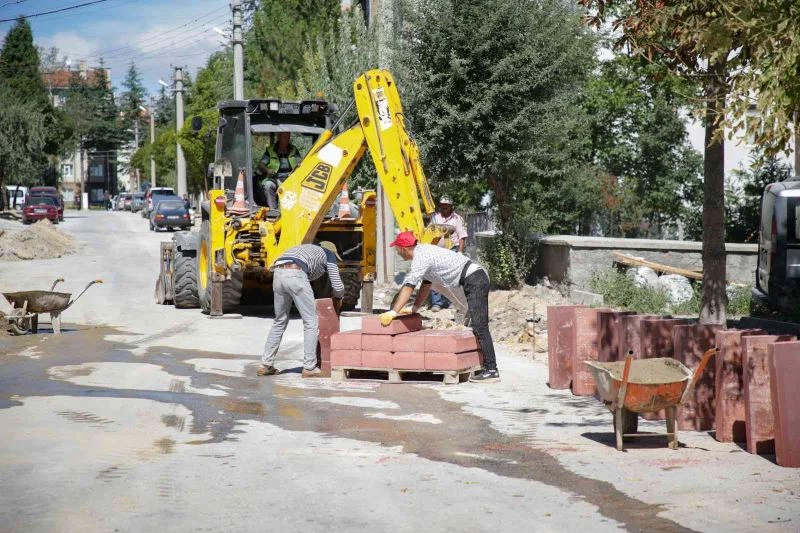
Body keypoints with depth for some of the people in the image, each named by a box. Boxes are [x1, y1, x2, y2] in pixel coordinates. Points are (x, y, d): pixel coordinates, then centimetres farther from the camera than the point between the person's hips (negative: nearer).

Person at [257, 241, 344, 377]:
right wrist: (338, 299, 38)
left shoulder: (306, 249, 41)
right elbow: (338, 286, 17)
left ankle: (265, 365, 19)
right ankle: (309, 368, 4)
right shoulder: (328, 254, 23)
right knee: (311, 323, 4)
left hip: (278, 274, 7)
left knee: (280, 321, 21)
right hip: (295, 275, -7)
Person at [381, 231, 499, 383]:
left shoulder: (421, 258, -14)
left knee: (480, 327, -14)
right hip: (477, 279, 10)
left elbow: (408, 287, -18)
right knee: (479, 326, 12)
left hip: (475, 279, -10)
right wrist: (414, 308, 22)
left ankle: (491, 371, -16)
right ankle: (486, 367, 15)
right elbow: (426, 285, 25)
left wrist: (393, 312, -17)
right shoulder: (424, 251, 18)